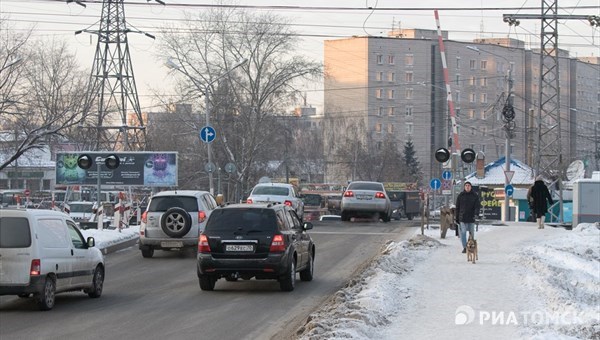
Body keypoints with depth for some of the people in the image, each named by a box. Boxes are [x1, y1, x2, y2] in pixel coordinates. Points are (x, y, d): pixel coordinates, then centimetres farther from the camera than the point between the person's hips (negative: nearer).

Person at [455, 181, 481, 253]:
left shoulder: (475, 196, 4)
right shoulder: (460, 196, 5)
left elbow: (477, 206, -4)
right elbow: (457, 207, 9)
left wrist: (476, 214, -22)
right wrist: (456, 217, 5)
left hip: (471, 218, 0)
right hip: (462, 218, 0)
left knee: (471, 233, 7)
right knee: (463, 232, -9)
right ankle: (464, 247, -6)